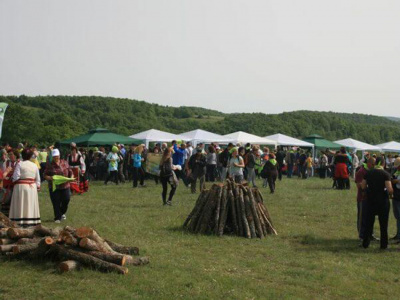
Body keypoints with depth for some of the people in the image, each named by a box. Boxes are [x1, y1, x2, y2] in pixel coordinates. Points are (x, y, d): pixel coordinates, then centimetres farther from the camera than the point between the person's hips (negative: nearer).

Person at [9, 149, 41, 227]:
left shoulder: (20, 164, -8)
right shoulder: (34, 165, 5)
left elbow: (15, 177, -12)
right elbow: (38, 178, 7)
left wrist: (14, 182, 8)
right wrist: (38, 186, 16)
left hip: (21, 186, -4)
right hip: (32, 187, 4)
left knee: (22, 204, 0)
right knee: (31, 203, 11)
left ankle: (22, 221, -4)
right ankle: (32, 221, 11)